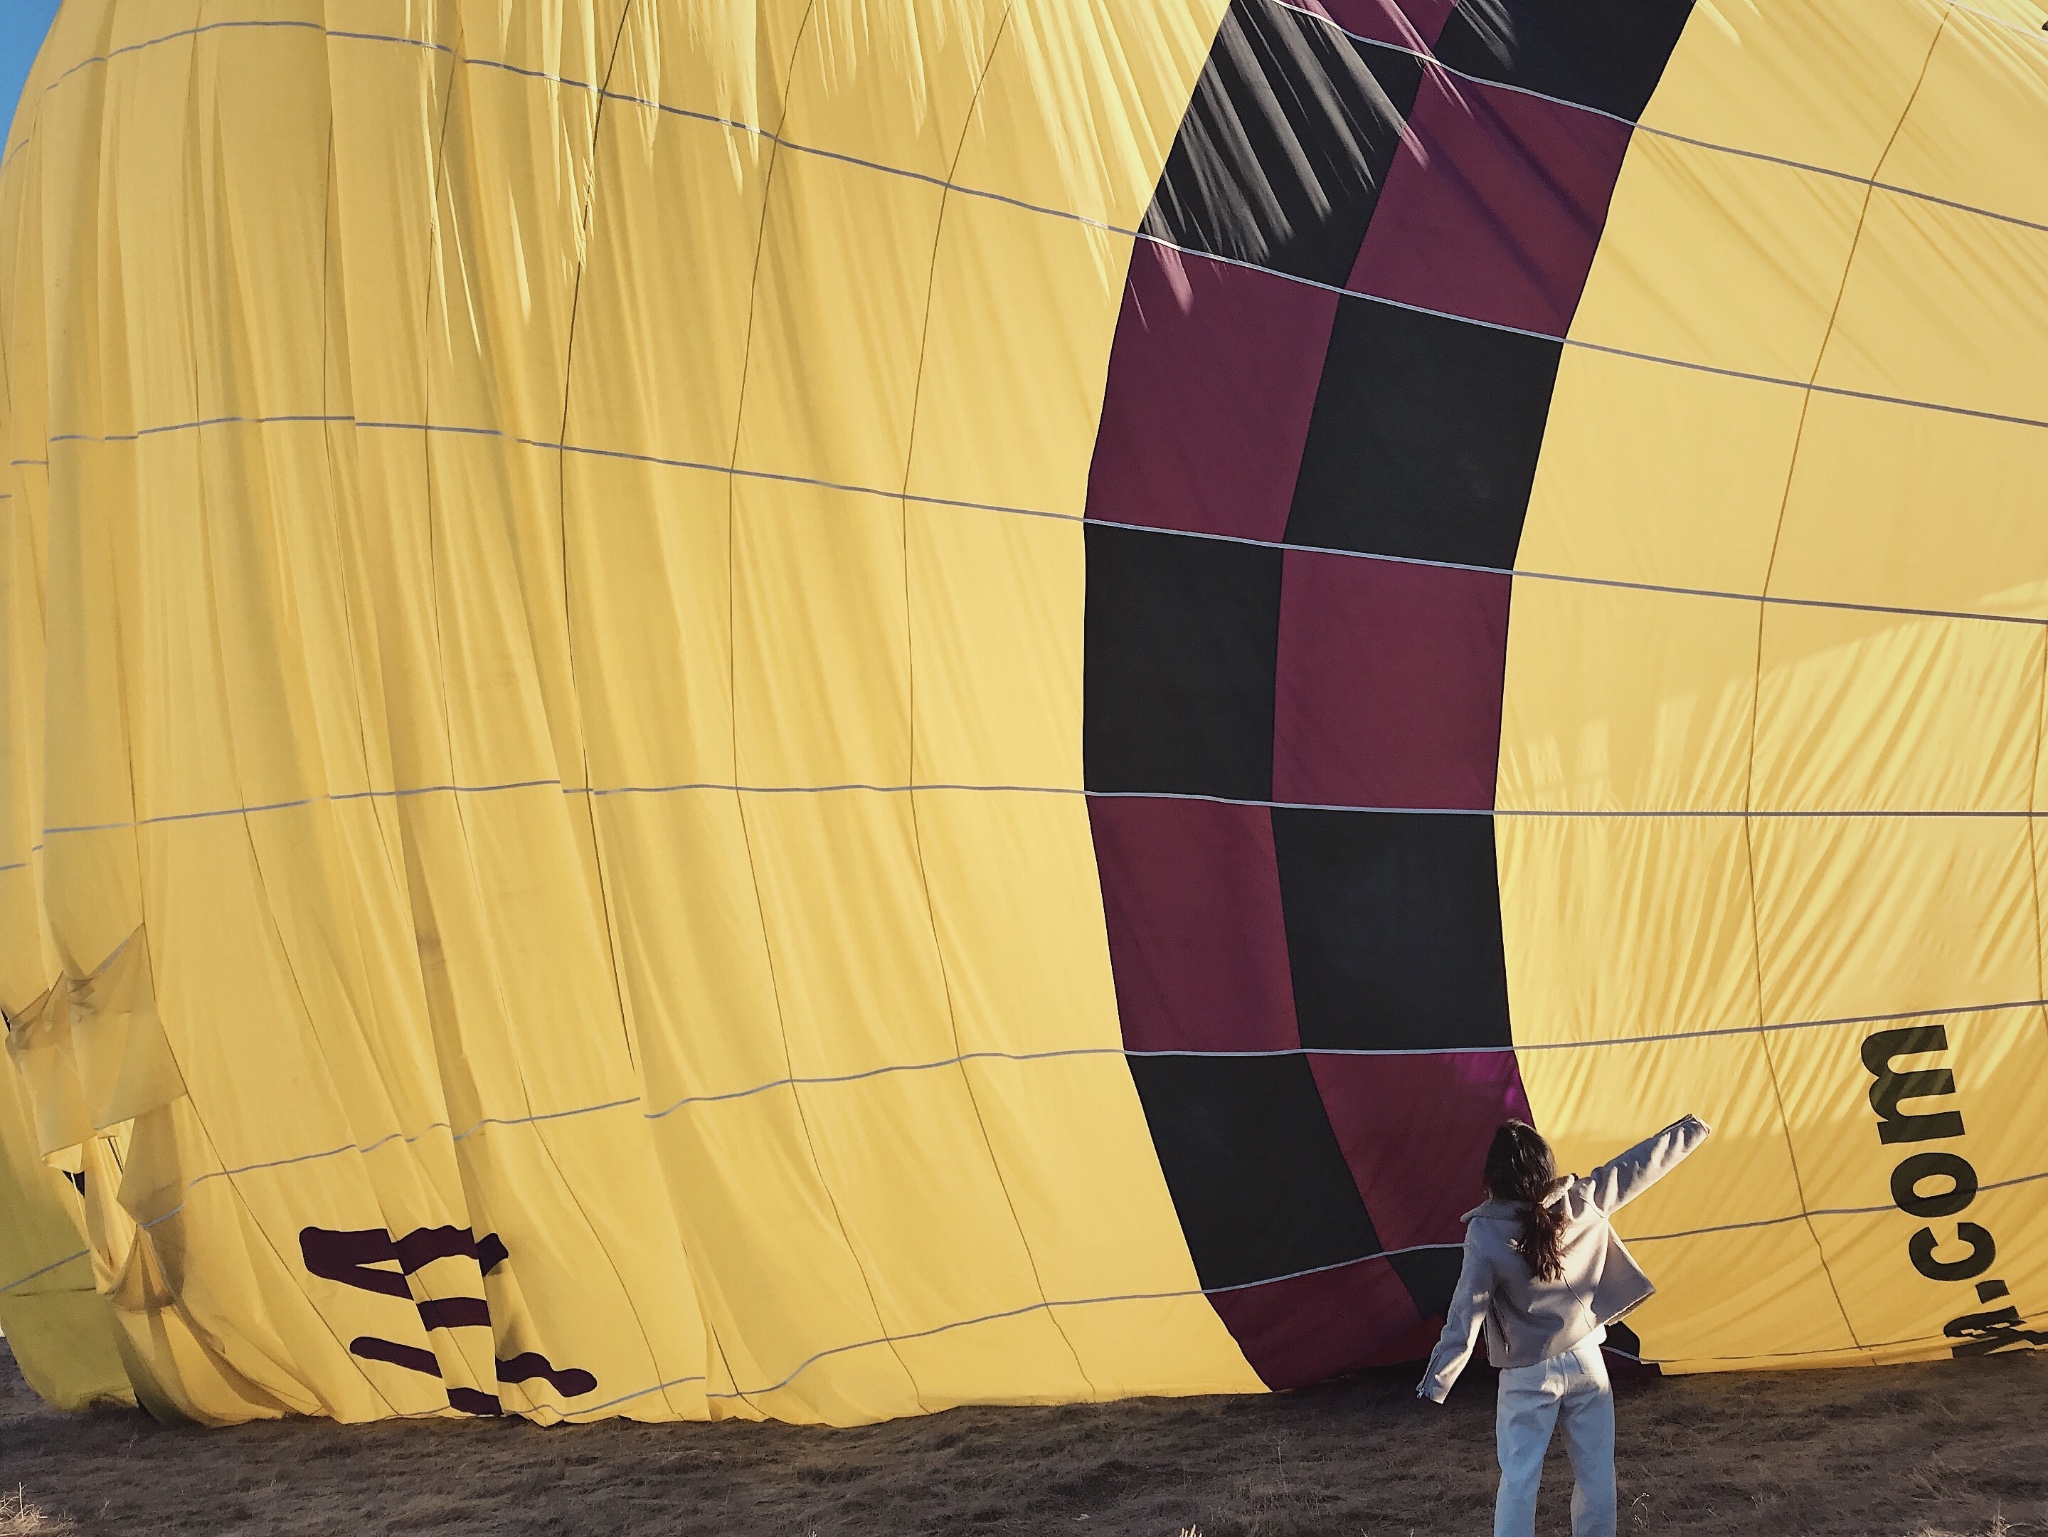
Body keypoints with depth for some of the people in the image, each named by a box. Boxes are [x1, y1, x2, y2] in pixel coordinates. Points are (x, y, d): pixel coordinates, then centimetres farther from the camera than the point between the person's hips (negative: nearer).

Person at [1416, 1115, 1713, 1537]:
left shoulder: (1486, 1234, -18)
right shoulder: (1583, 1201, -11)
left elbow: (1466, 1315, -16)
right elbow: (1639, 1166, 2)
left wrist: (1437, 1381, -10)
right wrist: (1693, 1129, 15)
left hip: (1527, 1377, -3)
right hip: (1585, 1360, 3)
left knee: (1518, 1481, 5)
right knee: (1596, 1477, 12)